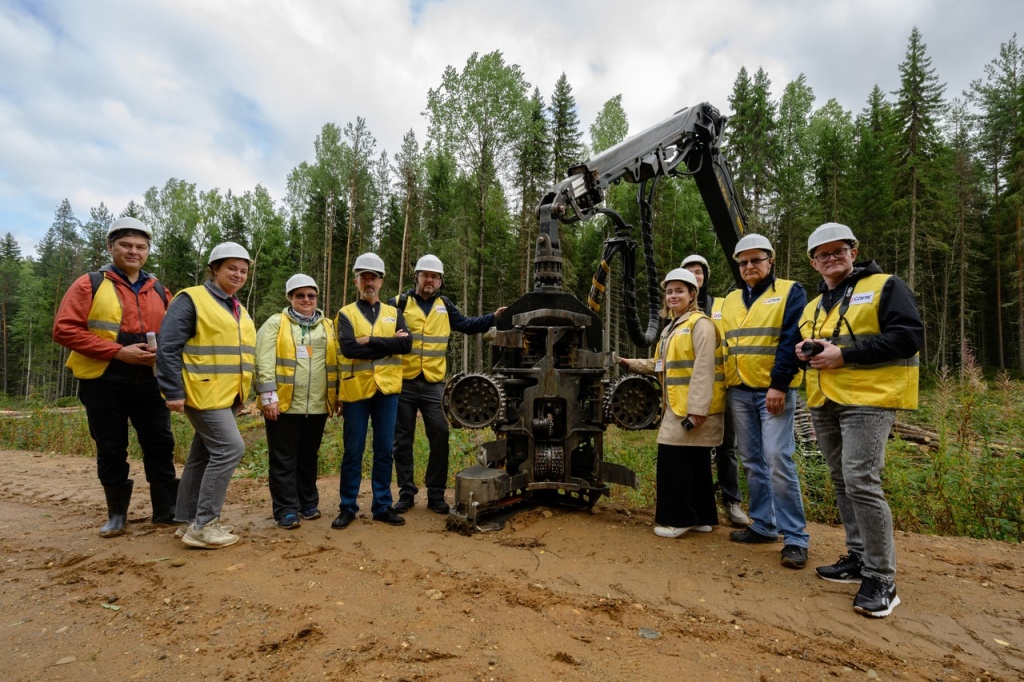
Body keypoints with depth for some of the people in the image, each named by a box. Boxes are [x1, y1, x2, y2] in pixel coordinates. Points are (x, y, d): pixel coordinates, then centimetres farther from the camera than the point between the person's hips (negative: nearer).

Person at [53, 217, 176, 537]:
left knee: (160, 445, 4)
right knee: (111, 451, 8)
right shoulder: (90, 284, -1)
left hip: (149, 383, 3)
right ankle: (117, 514, 23)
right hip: (103, 384, -2)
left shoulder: (159, 290, 10)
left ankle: (166, 509, 16)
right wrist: (118, 351, -18)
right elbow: (64, 329, -9)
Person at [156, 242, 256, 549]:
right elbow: (168, 347, -13)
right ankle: (203, 525, -4)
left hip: (228, 397, 8)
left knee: (203, 455, 12)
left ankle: (188, 520, 22)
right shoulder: (191, 299, -8)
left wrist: (242, 394, 20)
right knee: (230, 448, -14)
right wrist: (174, 392, -18)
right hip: (204, 394, -8)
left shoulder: (239, 310, 18)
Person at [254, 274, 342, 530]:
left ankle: (308, 503, 26)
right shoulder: (275, 323, 1)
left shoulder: (328, 326, 13)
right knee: (284, 459, 4)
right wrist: (268, 396, -14)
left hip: (317, 405, 4)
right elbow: (264, 362, -7)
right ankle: (287, 510, 13)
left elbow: (335, 363, 13)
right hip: (284, 404, -3)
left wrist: (338, 395, 10)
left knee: (309, 456, 14)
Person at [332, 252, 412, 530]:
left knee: (384, 450, 8)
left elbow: (406, 344, -7)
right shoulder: (346, 313, 4)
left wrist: (370, 341, -14)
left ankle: (382, 506, 20)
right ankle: (348, 507, 19)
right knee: (353, 451, 6)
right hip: (356, 390, -2)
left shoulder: (394, 313, 11)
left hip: (387, 390, 2)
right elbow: (349, 348, -14)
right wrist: (388, 344, -12)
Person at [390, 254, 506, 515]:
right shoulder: (399, 303, 2)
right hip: (404, 383, -2)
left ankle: (436, 494, 15)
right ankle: (406, 493, 20)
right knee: (403, 440, 7)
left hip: (434, 384, 2)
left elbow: (466, 325, 14)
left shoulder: (444, 306, 12)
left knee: (439, 437, 2)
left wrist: (493, 317, 4)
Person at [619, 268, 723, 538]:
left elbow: (704, 369, -18)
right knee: (693, 461, 13)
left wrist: (697, 409, -23)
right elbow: (663, 365, 22)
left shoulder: (700, 324, -10)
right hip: (677, 406, 9)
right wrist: (632, 364, 15)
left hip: (694, 407, -9)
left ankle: (678, 518, 5)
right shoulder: (672, 327, 19)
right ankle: (701, 517, 22)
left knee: (675, 458, -7)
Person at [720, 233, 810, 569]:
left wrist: (778, 384, -18)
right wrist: (725, 384, 9)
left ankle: (795, 537, 0)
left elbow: (792, 340, -10)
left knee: (778, 459, -11)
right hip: (739, 392, 6)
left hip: (774, 391, -5)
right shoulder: (731, 300, 16)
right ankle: (763, 525, 22)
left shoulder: (789, 292, 0)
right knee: (751, 461, 10)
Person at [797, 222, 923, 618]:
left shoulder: (885, 287, -2)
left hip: (868, 399, -7)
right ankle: (858, 559, 24)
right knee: (843, 483, 12)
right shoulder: (813, 306, 19)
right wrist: (805, 351, 3)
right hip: (823, 403, 7)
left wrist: (844, 354, -19)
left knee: (861, 483, -13)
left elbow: (909, 337, -13)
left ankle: (881, 579, -1)